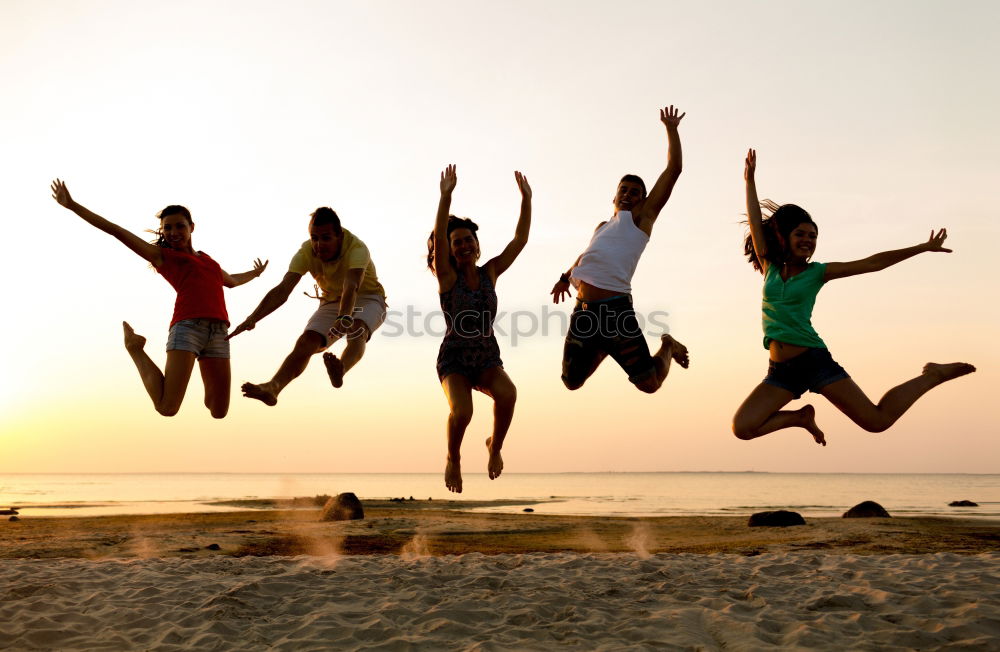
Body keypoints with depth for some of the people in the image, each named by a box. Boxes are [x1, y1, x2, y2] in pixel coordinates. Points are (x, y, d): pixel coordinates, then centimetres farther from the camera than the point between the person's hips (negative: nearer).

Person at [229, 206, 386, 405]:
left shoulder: (357, 248, -31)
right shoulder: (306, 252, -19)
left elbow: (351, 287, -48)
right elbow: (282, 290, -28)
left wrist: (344, 318, -67)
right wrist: (252, 319, -42)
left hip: (367, 298, -4)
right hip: (332, 302, 4)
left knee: (357, 329, -38)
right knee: (306, 342, -20)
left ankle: (340, 370, -65)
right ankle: (272, 388, -31)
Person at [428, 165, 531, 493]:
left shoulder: (490, 272, 2)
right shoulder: (447, 276, -7)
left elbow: (520, 240, -3)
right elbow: (438, 237, -23)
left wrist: (526, 200, -12)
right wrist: (446, 196, -33)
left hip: (488, 360, 3)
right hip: (454, 359, -2)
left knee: (507, 393, -30)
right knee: (461, 411, -29)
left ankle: (495, 446, -1)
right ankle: (453, 458, 5)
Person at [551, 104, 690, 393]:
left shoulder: (641, 217, 8)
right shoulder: (603, 228, 25)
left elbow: (673, 169, 3)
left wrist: (671, 129, 6)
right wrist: (566, 277, 37)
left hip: (615, 308, -6)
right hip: (583, 309, 6)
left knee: (649, 383, -8)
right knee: (572, 381, 10)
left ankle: (668, 346, 25)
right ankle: (603, 349, 37)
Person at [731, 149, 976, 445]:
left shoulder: (817, 272, 3)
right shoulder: (770, 267, 10)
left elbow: (872, 263, 2)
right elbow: (755, 222, 7)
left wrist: (922, 247, 0)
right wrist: (750, 180, 4)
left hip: (814, 361, -3)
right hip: (780, 370, 3)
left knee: (877, 420, -5)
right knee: (742, 428, -13)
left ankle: (933, 376, 21)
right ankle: (800, 417, 13)